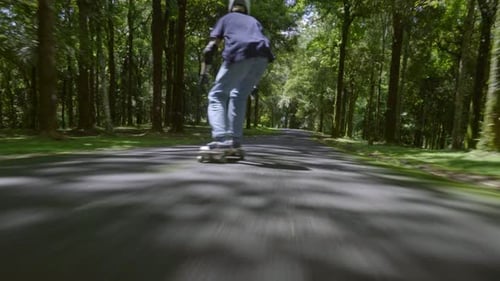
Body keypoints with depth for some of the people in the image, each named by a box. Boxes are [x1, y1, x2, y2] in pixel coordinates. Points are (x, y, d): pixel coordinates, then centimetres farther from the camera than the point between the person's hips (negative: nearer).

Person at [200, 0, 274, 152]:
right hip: (262, 56, 4)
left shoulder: (225, 19, 27)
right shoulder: (254, 21, 37)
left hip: (239, 54, -4)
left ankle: (221, 138, -14)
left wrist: (204, 71, 16)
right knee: (239, 96, 18)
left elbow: (211, 47, 14)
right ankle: (235, 138, 10)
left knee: (217, 95, 4)